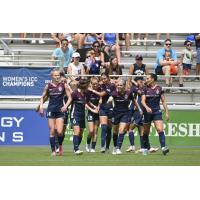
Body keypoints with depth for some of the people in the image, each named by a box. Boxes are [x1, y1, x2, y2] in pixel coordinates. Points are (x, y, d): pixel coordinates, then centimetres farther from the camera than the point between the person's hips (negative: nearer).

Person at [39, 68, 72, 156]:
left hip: (60, 110, -1)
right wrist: (41, 106, -1)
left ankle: (60, 146, 18)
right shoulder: (48, 86, 3)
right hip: (51, 110, 1)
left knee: (60, 132, -11)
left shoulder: (63, 85, 0)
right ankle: (53, 151, 7)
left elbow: (69, 98, 3)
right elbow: (43, 97, 15)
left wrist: (66, 106, -12)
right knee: (52, 131, -1)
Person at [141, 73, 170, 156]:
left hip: (157, 112, -2)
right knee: (146, 132, 9)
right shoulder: (145, 89, 2)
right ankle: (146, 148, 24)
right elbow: (143, 100, -7)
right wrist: (146, 107, -28)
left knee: (160, 129, -18)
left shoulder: (159, 89, 0)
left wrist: (167, 112, 1)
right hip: (147, 112, 2)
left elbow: (163, 101, 5)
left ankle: (163, 147, -26)